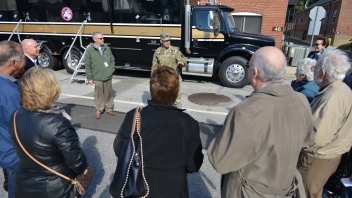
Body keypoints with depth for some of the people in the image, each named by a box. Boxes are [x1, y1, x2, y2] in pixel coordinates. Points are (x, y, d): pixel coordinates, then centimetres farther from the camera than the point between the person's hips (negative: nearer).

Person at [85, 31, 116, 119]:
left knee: (109, 94, 14)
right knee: (99, 95, 7)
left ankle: (109, 109, 30)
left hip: (108, 77, 3)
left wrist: (112, 70, 2)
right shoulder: (89, 50, -6)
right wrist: (89, 78, -6)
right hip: (97, 78, -3)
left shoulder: (107, 48, 4)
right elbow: (87, 65, -4)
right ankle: (98, 111, 23)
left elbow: (112, 60, 15)